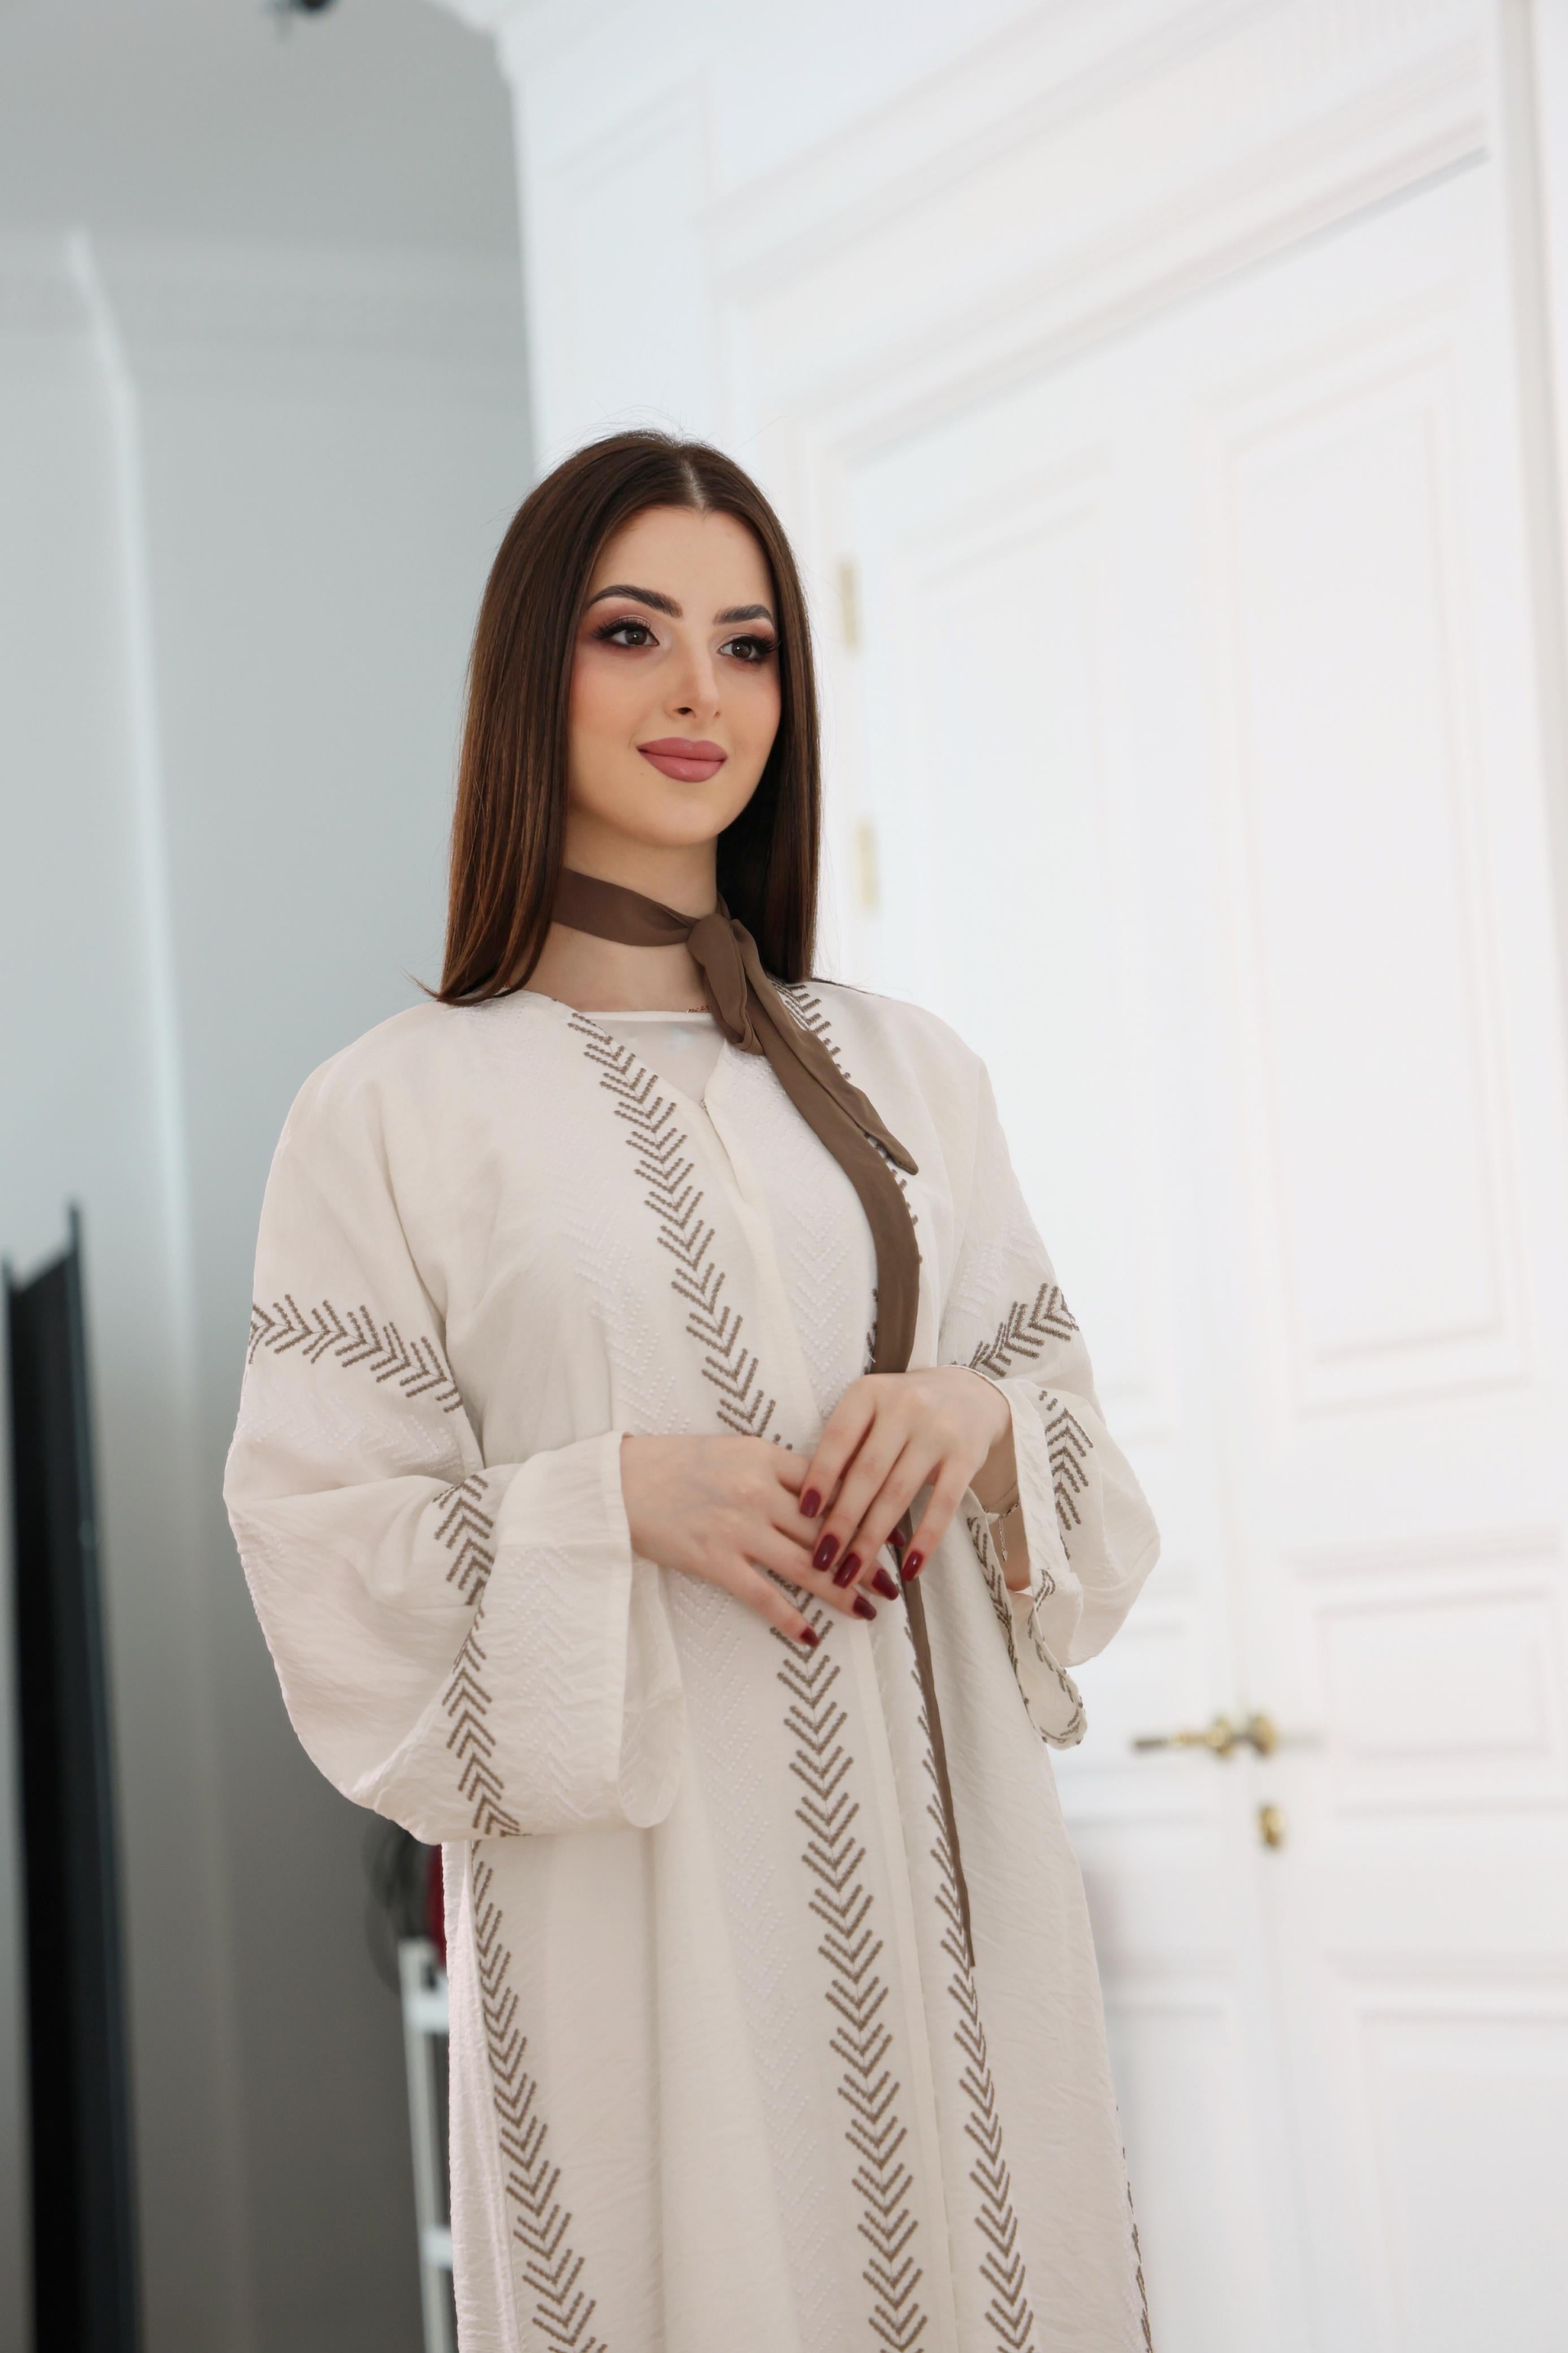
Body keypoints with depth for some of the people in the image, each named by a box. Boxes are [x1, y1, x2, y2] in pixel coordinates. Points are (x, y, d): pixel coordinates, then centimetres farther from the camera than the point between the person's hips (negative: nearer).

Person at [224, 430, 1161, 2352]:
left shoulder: (906, 1072, 13)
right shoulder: (397, 1108, 0)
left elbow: (1072, 1421, 15)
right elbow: (325, 1539, -2)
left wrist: (982, 1421, -7)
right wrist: (619, 1493, -16)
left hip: (946, 1853, 4)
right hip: (643, 1892, -4)